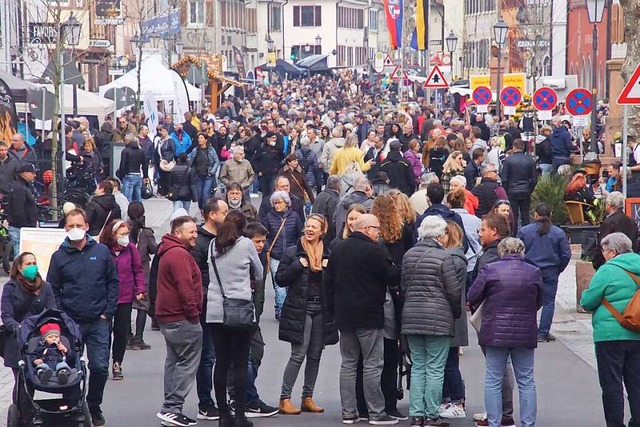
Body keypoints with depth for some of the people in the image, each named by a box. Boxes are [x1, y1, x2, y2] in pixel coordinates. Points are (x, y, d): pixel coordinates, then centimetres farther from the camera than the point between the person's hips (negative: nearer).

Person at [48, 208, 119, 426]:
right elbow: (53, 290, 5)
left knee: (100, 367, -2)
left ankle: (93, 407, 16)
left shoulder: (101, 252, 3)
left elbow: (113, 282, 6)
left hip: (99, 322, 0)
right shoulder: (59, 256, 3)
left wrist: (108, 312, -2)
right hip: (70, 323, 0)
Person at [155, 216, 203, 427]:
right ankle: (172, 409, -11)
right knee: (188, 362, -8)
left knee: (175, 361, 15)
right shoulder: (179, 254, -17)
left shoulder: (170, 252, 18)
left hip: (169, 318, 11)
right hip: (182, 319, -11)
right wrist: (193, 314, -15)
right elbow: (185, 288, -23)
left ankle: (170, 409, 17)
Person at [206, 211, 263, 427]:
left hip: (215, 311, 4)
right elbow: (259, 274, 10)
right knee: (240, 364, -1)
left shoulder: (213, 245, 8)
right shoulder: (246, 244, -2)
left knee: (221, 363, 7)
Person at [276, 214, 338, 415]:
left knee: (315, 355, 7)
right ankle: (285, 398, -3)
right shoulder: (293, 253, 0)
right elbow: (280, 278, -5)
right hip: (299, 309, -4)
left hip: (321, 310, 4)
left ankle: (308, 397, 15)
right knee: (298, 354, -8)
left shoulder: (328, 255, 10)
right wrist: (298, 265, -16)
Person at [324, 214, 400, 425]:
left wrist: (333, 308, 20)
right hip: (369, 317, -7)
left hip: (344, 315, 7)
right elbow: (392, 278, -12)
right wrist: (400, 269, 9)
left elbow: (328, 280, 14)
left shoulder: (338, 249, 11)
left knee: (348, 364, 10)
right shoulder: (375, 251, -14)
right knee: (372, 365, -2)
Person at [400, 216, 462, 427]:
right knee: (435, 368, 0)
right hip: (438, 318, -6)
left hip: (411, 316, 6)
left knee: (417, 367, 11)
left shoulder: (408, 255, 7)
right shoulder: (443, 257, -11)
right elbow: (454, 291, -9)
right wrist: (457, 312, 8)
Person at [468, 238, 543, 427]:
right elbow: (538, 303, 12)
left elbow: (472, 298, -3)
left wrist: (484, 307, 17)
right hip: (525, 333, 2)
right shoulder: (534, 272, 2)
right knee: (526, 381, 9)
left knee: (493, 380, 5)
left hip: (495, 332, -2)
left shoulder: (490, 270, -6)